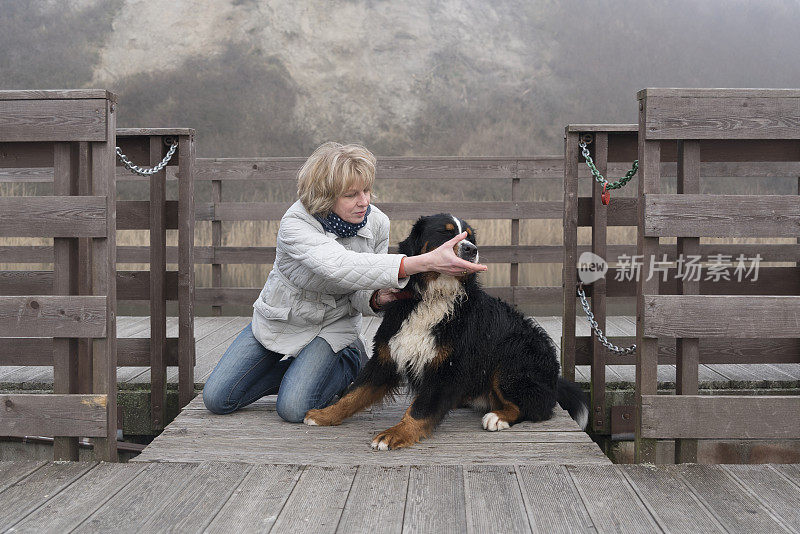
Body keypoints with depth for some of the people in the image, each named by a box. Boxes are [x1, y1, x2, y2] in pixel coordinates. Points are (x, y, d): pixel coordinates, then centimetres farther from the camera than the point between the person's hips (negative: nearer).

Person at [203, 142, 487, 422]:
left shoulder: (377, 223, -16)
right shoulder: (295, 223, -30)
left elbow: (357, 295, -8)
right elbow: (338, 266, -50)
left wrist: (376, 298, -35)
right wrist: (425, 262, -60)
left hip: (333, 326, 0)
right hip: (278, 322, 0)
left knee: (294, 408, -23)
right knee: (216, 398, -3)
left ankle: (347, 366, 7)